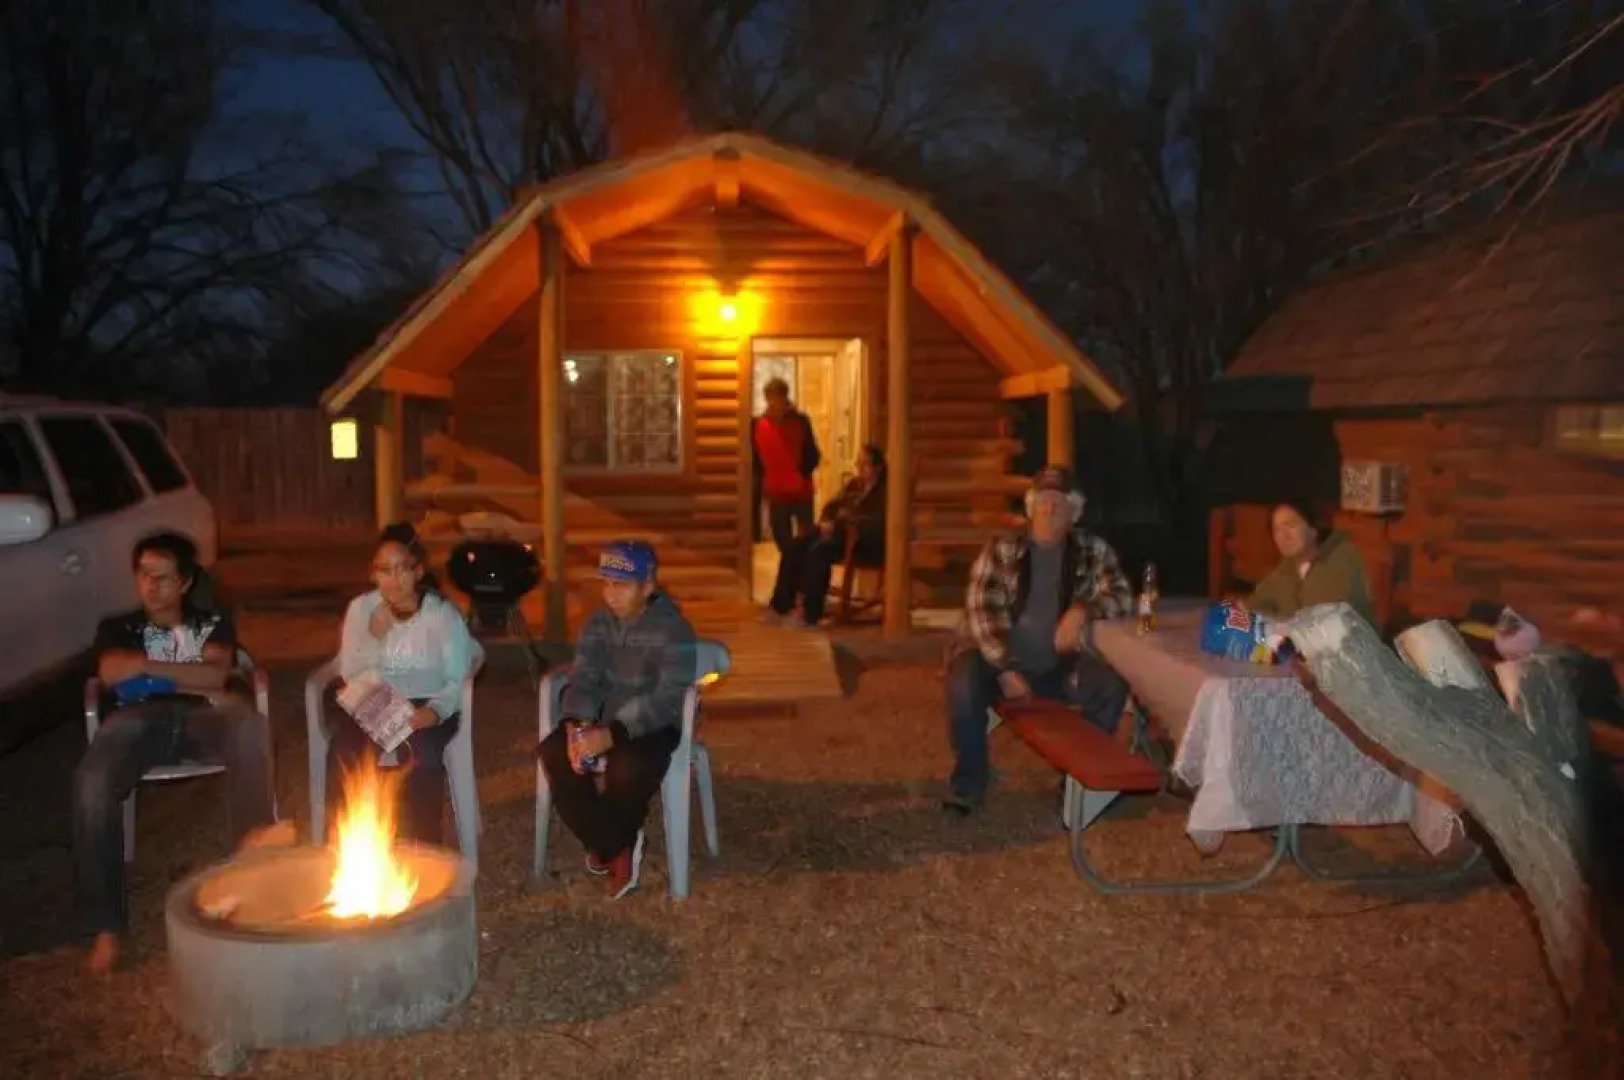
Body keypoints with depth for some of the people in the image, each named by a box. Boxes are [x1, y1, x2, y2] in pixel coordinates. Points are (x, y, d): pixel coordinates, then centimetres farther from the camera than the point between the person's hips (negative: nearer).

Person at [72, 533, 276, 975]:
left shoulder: (213, 623, 25)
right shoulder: (118, 627, 28)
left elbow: (215, 676, 5)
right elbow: (110, 674, 6)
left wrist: (146, 666, 6)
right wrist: (188, 675, 3)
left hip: (201, 716, -1)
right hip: (138, 718, 1)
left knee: (247, 723, -39)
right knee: (92, 783, -34)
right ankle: (106, 924, -26)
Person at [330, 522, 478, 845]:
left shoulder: (443, 613, -3)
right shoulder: (360, 608, 4)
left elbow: (458, 680, -5)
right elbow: (350, 675, 1)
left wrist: (436, 710, -26)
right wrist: (375, 635, -15)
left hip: (424, 706, -2)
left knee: (422, 756, -34)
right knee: (344, 753, -30)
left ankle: (423, 845, -15)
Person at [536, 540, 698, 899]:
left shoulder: (673, 629, -15)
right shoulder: (597, 622, 4)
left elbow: (668, 698, -24)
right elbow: (583, 679, 0)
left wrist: (612, 735, -36)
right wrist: (575, 725, -23)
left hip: (653, 725, -5)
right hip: (602, 718, 6)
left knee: (628, 769, -36)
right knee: (554, 753, -22)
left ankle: (607, 845, -3)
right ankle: (618, 848, -10)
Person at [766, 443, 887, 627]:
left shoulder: (884, 491, -5)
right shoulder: (855, 484, 19)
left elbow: (876, 524, -18)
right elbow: (833, 506, 19)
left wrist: (840, 523, -22)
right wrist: (826, 521, -4)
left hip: (867, 543, -8)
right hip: (839, 532, 8)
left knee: (818, 550, -33)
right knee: (794, 546, -14)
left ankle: (810, 614, -32)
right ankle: (781, 605, -15)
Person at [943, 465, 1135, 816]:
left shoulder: (1094, 551, 2)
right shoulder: (1001, 549, -5)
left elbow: (1122, 597, -7)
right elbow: (981, 611, -12)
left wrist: (1083, 609, -28)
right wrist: (1005, 669, -22)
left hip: (1058, 665, 2)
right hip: (1001, 659, -2)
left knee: (1112, 684, -22)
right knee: (964, 683, -32)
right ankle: (969, 782, -11)